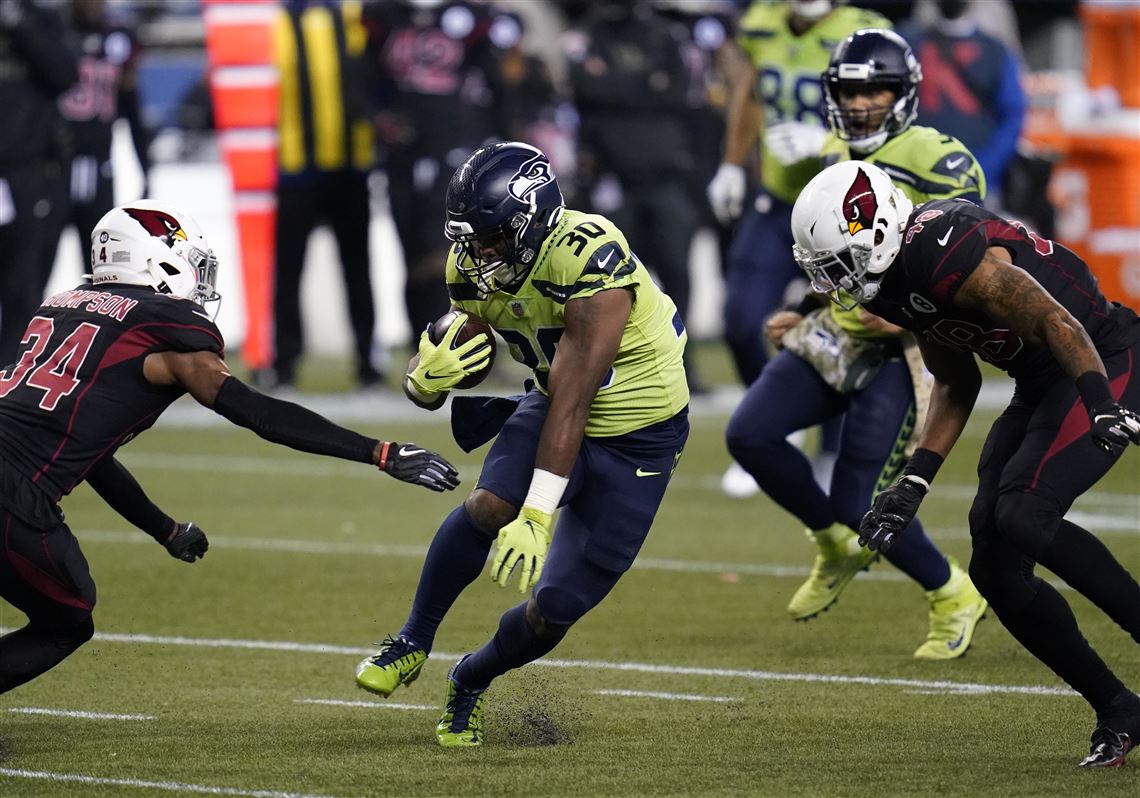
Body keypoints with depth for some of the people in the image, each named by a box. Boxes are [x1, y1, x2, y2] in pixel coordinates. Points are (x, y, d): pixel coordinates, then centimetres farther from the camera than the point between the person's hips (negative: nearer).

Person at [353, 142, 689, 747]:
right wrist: (427, 377, -30)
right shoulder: (473, 269, -11)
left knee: (551, 612, -7)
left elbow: (571, 402, -34)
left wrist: (538, 517, -37)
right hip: (556, 409, 5)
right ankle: (414, 642, -5)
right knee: (488, 505, -27)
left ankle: (472, 680, 24)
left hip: (636, 436, -5)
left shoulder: (591, 261, -33)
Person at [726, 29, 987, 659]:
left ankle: (953, 596, 16)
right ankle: (836, 547, 12)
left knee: (862, 506, -12)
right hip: (834, 336, 7)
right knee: (750, 435, -13)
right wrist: (803, 316, 15)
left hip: (900, 352, -7)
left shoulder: (939, 164, -12)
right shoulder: (836, 158, 13)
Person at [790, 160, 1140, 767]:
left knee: (1021, 517, -28)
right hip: (1040, 385, 10)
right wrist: (914, 482, 8)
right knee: (996, 568, 0)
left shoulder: (951, 257, -27)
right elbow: (955, 385, 15)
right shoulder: (892, 283, 4)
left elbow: (1058, 323, -30)